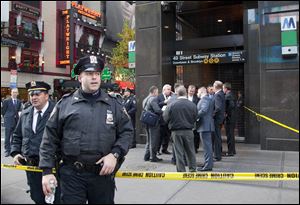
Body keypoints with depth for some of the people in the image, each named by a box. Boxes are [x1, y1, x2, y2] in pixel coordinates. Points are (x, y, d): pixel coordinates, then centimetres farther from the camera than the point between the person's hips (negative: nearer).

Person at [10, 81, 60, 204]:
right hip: (30, 165, 6)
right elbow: (17, 136, 19)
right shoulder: (25, 114, 9)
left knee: (54, 198, 6)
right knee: (37, 198, 19)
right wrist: (15, 152, 5)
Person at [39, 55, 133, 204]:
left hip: (103, 173, 2)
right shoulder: (65, 103, 1)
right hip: (72, 174, -1)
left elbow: (126, 131, 5)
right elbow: (50, 137, 2)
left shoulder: (113, 104, 5)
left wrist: (115, 154, -11)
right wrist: (47, 170, -2)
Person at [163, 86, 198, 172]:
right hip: (188, 131, 2)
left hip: (176, 131, -1)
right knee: (190, 151, 15)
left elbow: (166, 118, -5)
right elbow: (195, 118, 1)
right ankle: (193, 169, 25)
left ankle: (181, 171, 12)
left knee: (179, 152, 7)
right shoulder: (192, 105, -7)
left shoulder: (172, 105, -11)